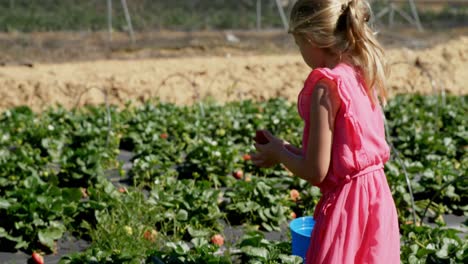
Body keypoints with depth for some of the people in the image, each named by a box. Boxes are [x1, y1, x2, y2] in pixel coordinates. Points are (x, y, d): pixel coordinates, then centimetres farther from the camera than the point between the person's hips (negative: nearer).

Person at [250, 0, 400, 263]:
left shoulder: (327, 86, -19)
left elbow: (316, 172, -17)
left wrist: (279, 154, 0)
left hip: (346, 205, -9)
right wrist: (290, 151, 15)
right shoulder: (361, 76, 5)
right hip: (377, 199, 9)